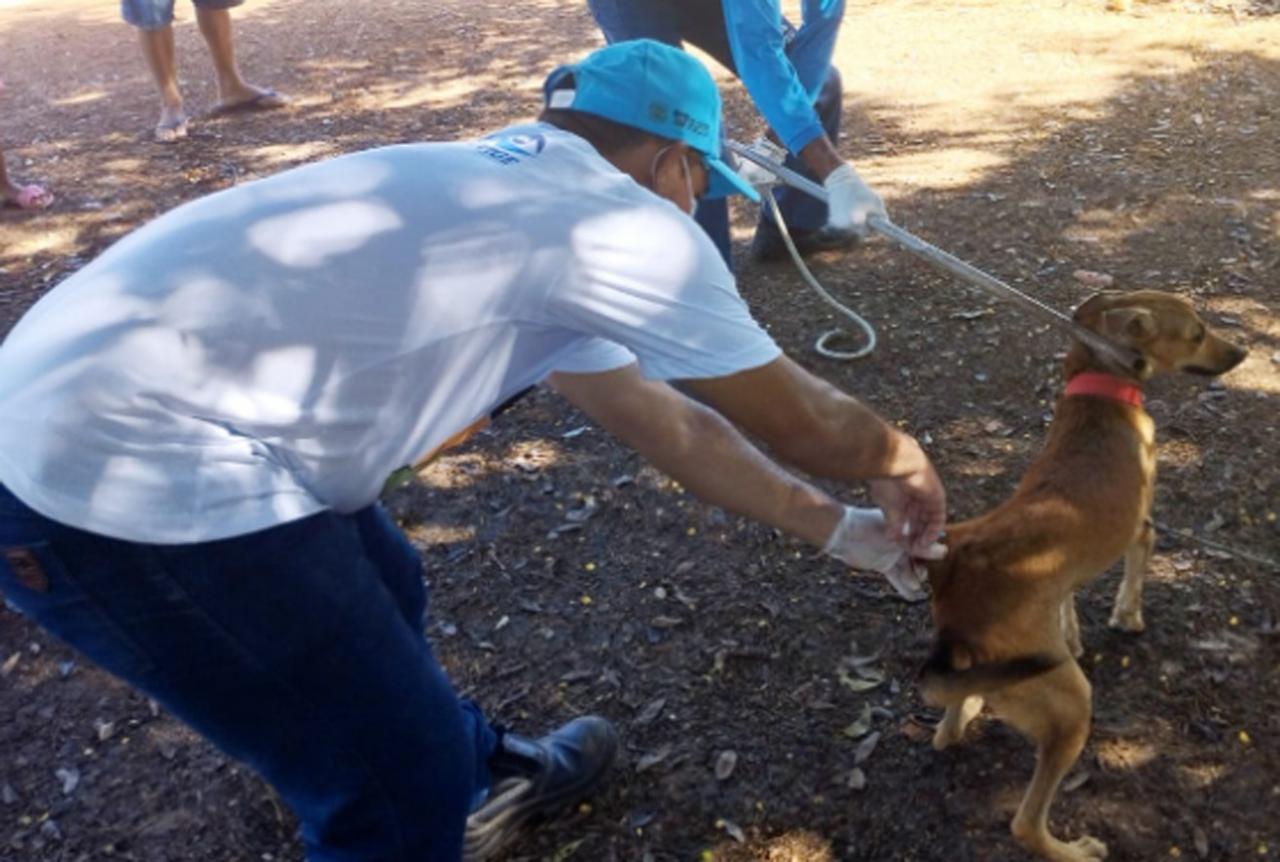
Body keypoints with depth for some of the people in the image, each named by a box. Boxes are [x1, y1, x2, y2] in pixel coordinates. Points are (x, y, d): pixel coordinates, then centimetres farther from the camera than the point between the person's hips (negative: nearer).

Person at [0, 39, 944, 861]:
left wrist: (833, 527, 27)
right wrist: (904, 461, 22)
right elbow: (800, 420, 0)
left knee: (379, 593, 28)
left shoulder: (512, 193, 18)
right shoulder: (625, 223, -10)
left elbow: (665, 418, 22)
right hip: (125, 474, -10)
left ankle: (481, 777, 53)